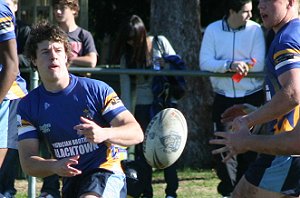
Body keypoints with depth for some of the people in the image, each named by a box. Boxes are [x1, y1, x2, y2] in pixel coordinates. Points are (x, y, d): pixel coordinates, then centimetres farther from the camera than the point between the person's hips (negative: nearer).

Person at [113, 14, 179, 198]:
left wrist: (166, 65, -19)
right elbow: (125, 86, -6)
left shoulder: (160, 43, -3)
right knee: (143, 148, 0)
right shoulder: (127, 55, -2)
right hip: (142, 106, 1)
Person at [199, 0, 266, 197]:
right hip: (223, 98, 1)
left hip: (252, 98, -1)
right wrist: (230, 65, -28)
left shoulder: (255, 30, -8)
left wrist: (226, 64, -14)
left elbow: (259, 65, -14)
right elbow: (204, 62, -11)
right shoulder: (213, 30, -4)